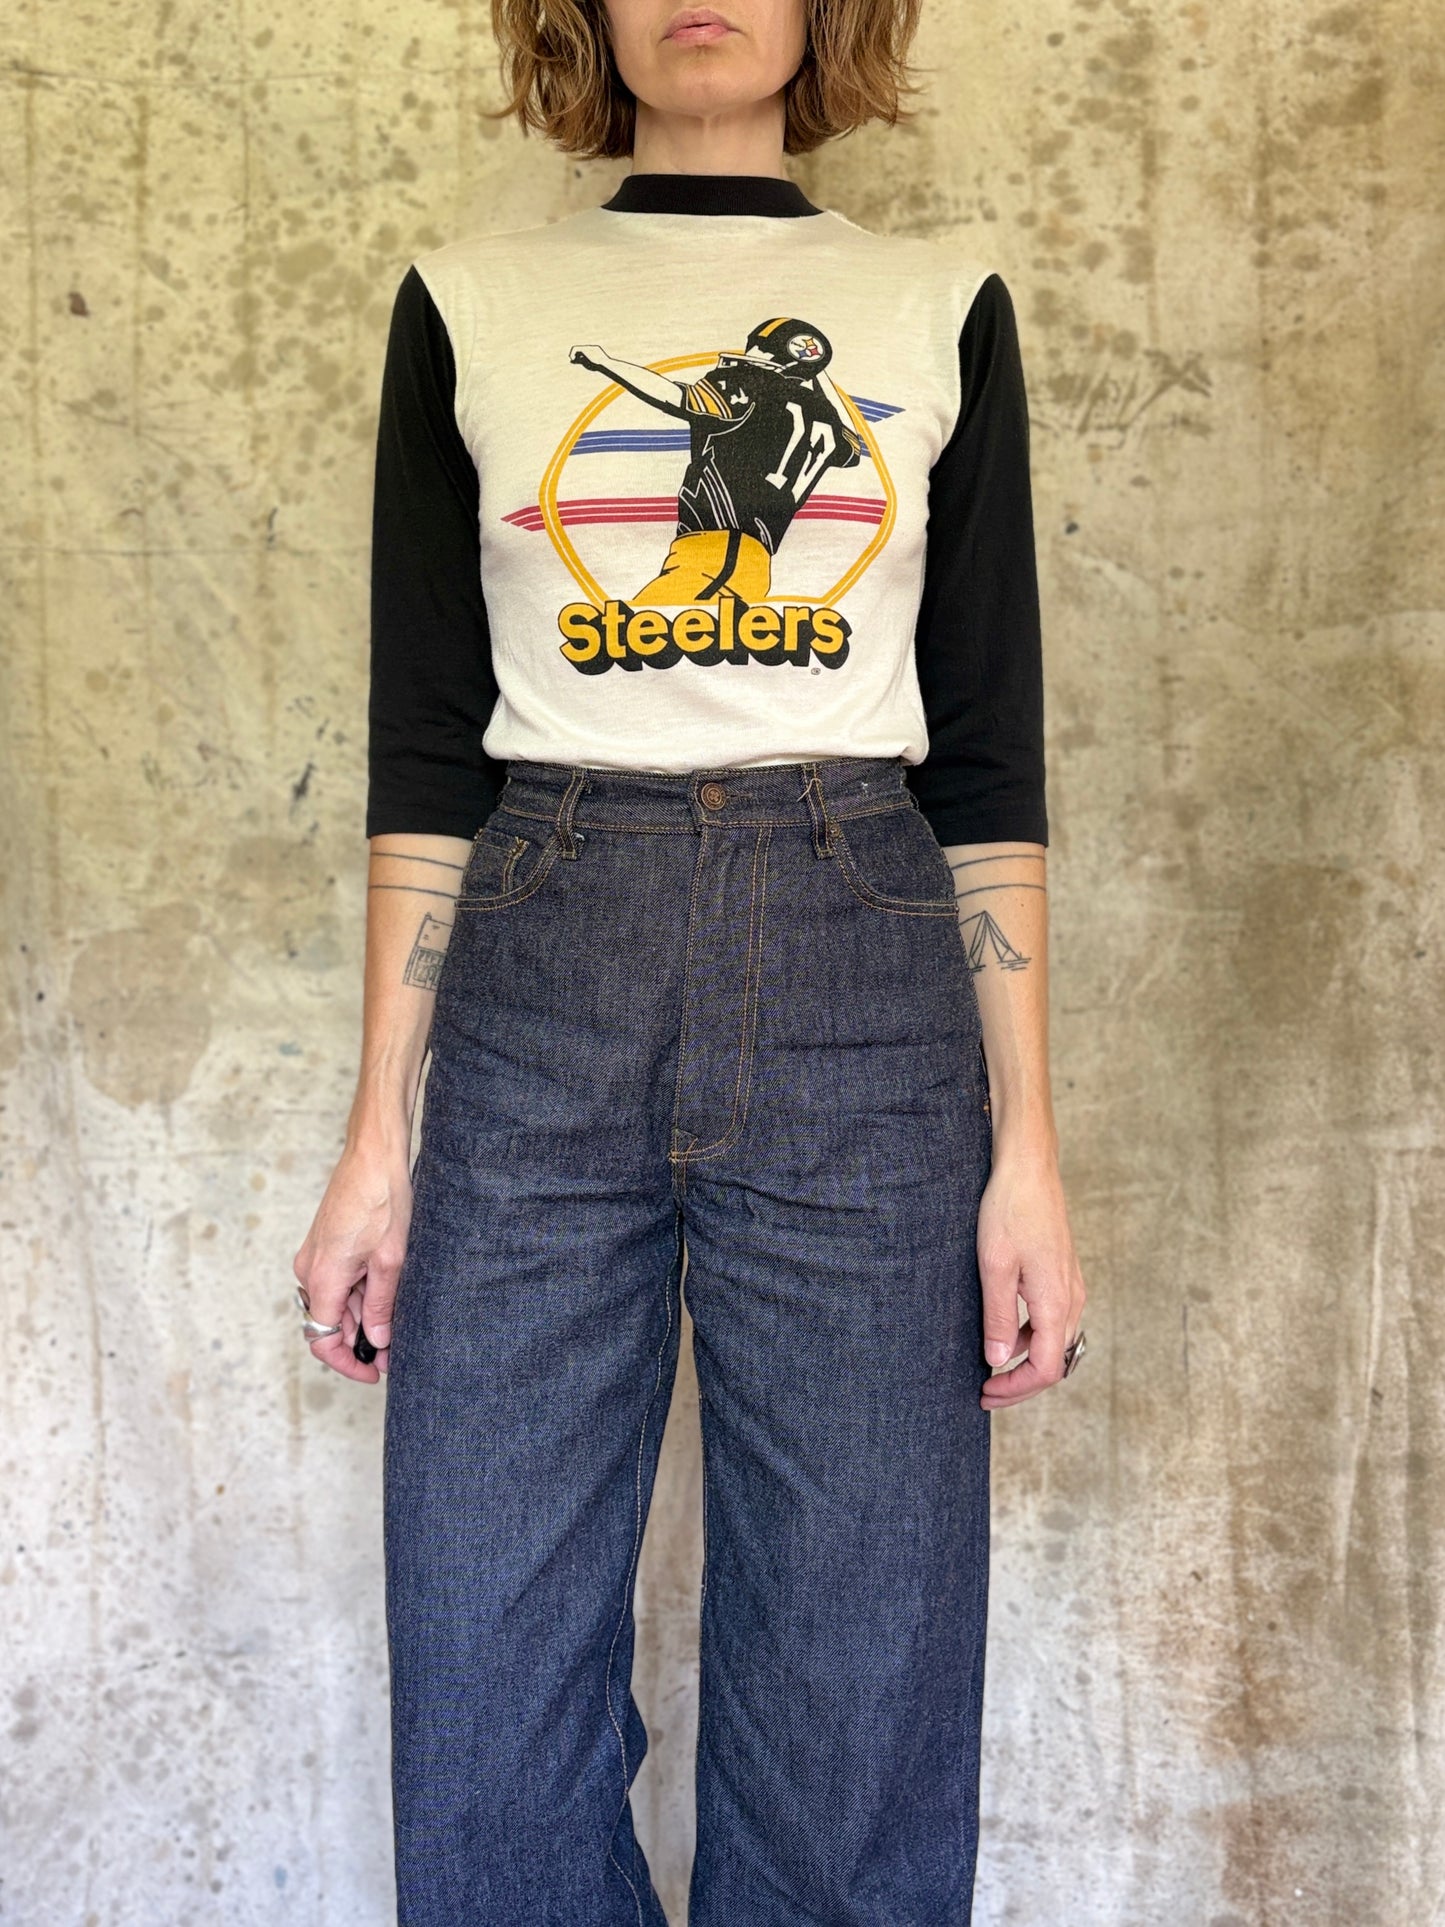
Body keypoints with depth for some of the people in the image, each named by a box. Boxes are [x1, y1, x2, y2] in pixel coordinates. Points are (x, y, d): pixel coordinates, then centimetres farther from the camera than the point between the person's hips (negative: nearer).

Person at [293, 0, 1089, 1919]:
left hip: (860, 989, 0)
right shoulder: (471, 305, 10)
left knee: (857, 1688, 4)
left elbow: (991, 756, 7)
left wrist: (1027, 1146, 1)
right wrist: (379, 1128, 3)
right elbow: (426, 746, 8)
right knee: (488, 1688, 3)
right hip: (539, 988, 1)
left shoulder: (945, 311, 10)